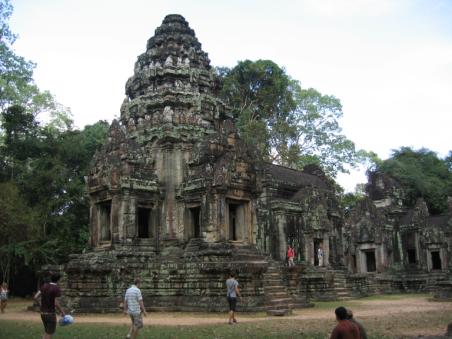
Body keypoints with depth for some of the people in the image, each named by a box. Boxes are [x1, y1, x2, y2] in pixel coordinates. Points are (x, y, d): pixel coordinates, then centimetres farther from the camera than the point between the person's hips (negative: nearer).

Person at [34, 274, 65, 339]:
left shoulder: (44, 286, 4)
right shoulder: (57, 289, -15)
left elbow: (36, 297, 2)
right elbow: (56, 304, -19)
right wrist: (62, 312, -4)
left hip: (43, 313, 7)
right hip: (51, 314, -7)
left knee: (46, 331, 22)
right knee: (50, 333, 4)